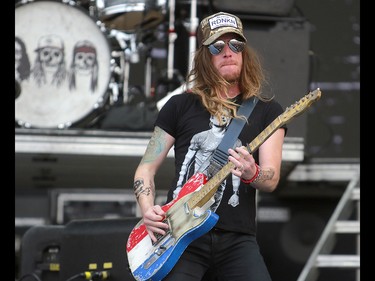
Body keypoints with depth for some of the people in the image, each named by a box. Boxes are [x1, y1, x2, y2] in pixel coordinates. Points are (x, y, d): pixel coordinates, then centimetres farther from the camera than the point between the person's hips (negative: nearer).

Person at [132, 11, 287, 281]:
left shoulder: (267, 110, 9)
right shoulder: (181, 105, 9)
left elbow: (271, 180, -1)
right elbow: (146, 168, 12)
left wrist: (252, 174, -23)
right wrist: (148, 209, -7)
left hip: (237, 238, 1)